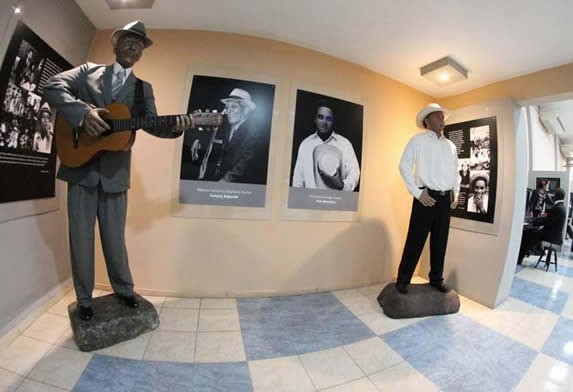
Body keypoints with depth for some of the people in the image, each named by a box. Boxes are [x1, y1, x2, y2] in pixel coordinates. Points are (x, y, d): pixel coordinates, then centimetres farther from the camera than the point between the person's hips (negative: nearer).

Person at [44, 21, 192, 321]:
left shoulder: (143, 89, 12)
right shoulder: (89, 71, 11)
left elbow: (151, 124, -1)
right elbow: (52, 86, -1)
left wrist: (175, 127, -22)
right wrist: (84, 113, -19)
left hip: (114, 173, 0)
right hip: (81, 167, 0)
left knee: (114, 239, 9)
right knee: (81, 238, 8)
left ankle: (124, 290, 30)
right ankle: (84, 299, 28)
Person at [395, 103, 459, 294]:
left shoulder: (450, 145, 17)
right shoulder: (418, 141, -1)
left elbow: (455, 171, 22)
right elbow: (404, 166, -9)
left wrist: (455, 193, 10)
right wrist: (417, 192, -13)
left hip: (445, 198, 6)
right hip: (426, 197, -6)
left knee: (440, 241, 11)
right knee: (415, 240, -4)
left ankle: (436, 279, 26)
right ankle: (403, 280, 7)